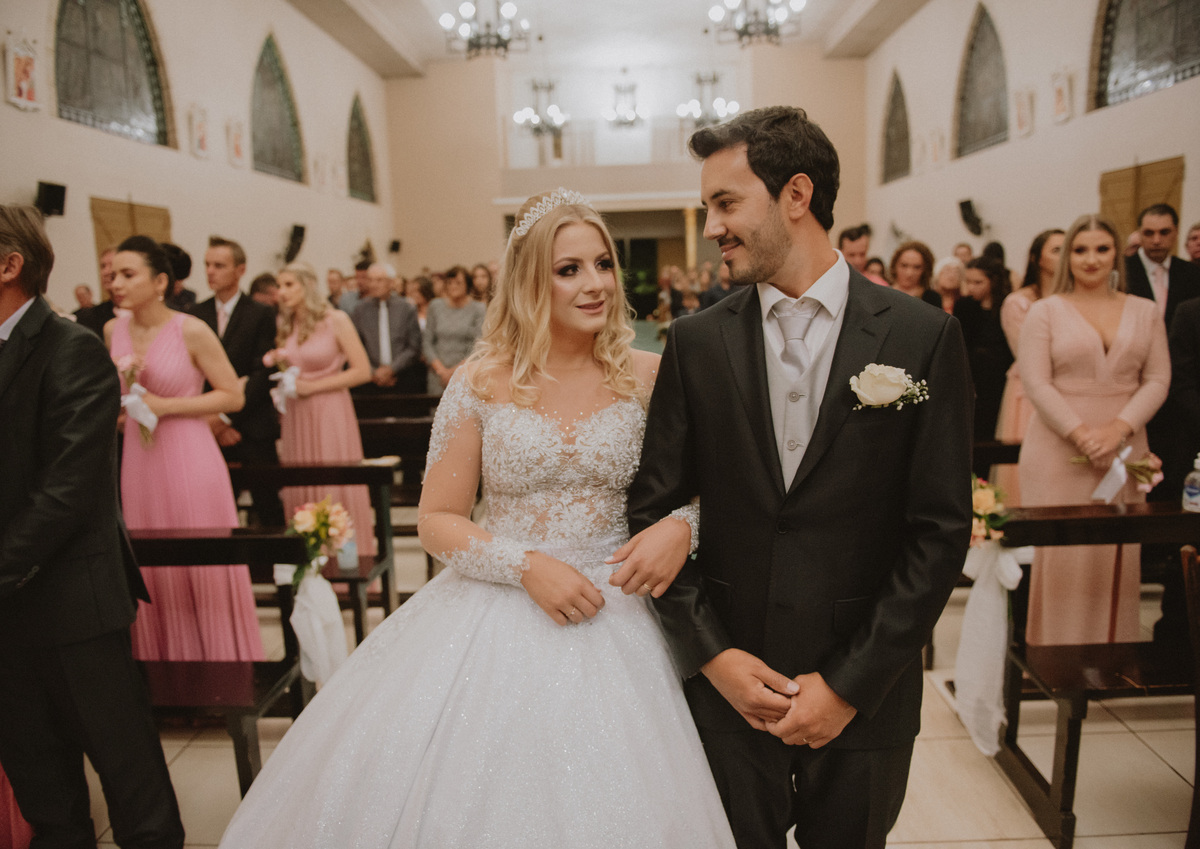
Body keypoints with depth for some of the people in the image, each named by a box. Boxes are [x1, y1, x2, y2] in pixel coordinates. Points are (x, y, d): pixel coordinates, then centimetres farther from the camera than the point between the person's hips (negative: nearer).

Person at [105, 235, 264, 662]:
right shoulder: (113, 330, 7)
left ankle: (219, 669, 15)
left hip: (190, 462, -5)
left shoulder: (192, 331, -9)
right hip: (140, 464, 5)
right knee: (152, 575, 9)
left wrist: (166, 406, -13)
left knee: (203, 572, 2)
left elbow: (233, 396, -8)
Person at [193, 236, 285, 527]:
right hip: (209, 428, 3)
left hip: (252, 428, -2)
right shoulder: (195, 315, 9)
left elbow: (262, 373, -6)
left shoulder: (262, 315, 0)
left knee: (268, 506, 1)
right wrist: (211, 421, -5)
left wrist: (226, 416, -11)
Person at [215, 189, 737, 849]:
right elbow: (436, 521, -1)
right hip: (497, 619, 0)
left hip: (614, 621, 1)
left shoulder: (647, 377, -2)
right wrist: (527, 565, -16)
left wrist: (681, 528, -17)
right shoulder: (481, 383, -4)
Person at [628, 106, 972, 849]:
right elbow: (654, 510, -1)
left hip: (865, 696, 0)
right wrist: (714, 656, -8)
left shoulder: (924, 338, -7)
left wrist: (849, 684, -9)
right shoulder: (695, 344, -2)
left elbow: (941, 532, -7)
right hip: (727, 687, 1)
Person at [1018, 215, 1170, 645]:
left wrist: (1119, 427, -11)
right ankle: (1052, 654, 9)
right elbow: (1036, 383, -6)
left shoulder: (1145, 312, 11)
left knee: (1117, 555, 5)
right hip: (1058, 449, -2)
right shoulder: (1045, 311, 2)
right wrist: (1080, 433, -15)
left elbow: (1157, 380, 5)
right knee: (1060, 553, -1)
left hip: (1124, 448, 3)